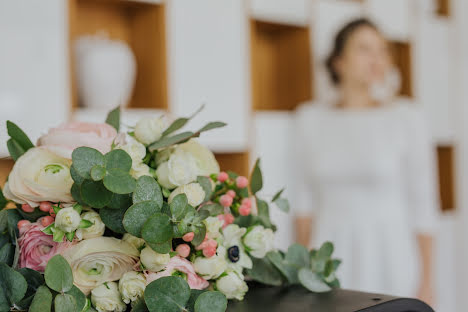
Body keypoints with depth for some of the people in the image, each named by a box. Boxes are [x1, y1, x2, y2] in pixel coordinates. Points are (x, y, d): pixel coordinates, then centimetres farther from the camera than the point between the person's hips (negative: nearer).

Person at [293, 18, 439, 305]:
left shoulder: (407, 118, -5)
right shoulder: (311, 119, 3)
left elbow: (423, 206, -4)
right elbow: (306, 201, 7)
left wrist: (426, 282, -5)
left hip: (389, 256, -2)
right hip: (330, 257, 2)